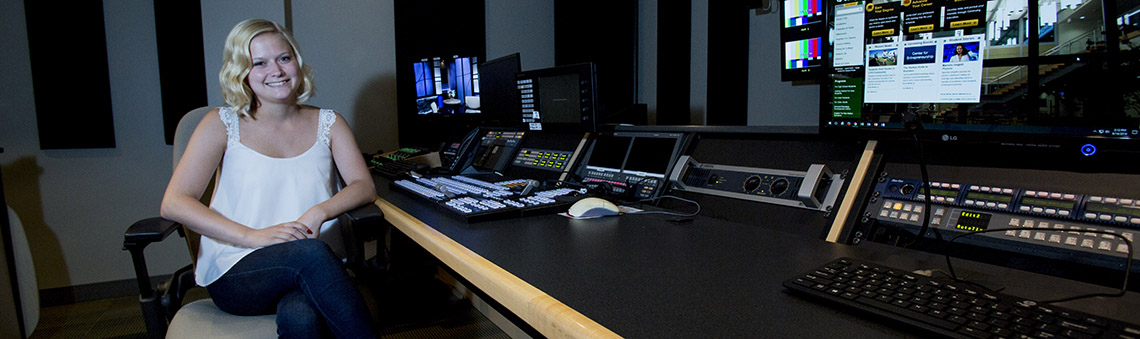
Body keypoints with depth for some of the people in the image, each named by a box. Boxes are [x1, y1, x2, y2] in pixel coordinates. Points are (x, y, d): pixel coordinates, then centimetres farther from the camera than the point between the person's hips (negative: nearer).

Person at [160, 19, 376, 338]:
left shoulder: (327, 123, 13)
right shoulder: (223, 124, 6)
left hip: (310, 274, 1)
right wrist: (252, 236, -18)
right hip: (234, 275, 0)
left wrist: (318, 212, -18)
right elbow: (174, 203, -3)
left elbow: (364, 186, 3)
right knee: (309, 252, -34)